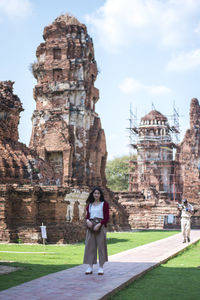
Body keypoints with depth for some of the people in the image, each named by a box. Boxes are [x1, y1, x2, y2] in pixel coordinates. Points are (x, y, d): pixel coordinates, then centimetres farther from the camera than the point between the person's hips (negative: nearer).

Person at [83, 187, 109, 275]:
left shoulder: (104, 204, 1)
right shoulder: (90, 205, 13)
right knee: (90, 246, 1)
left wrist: (99, 224, -15)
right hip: (91, 226, 4)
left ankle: (101, 267, 3)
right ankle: (90, 267, 6)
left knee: (101, 245, -3)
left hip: (100, 226, -4)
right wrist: (87, 221, -6)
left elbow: (106, 217, -3)